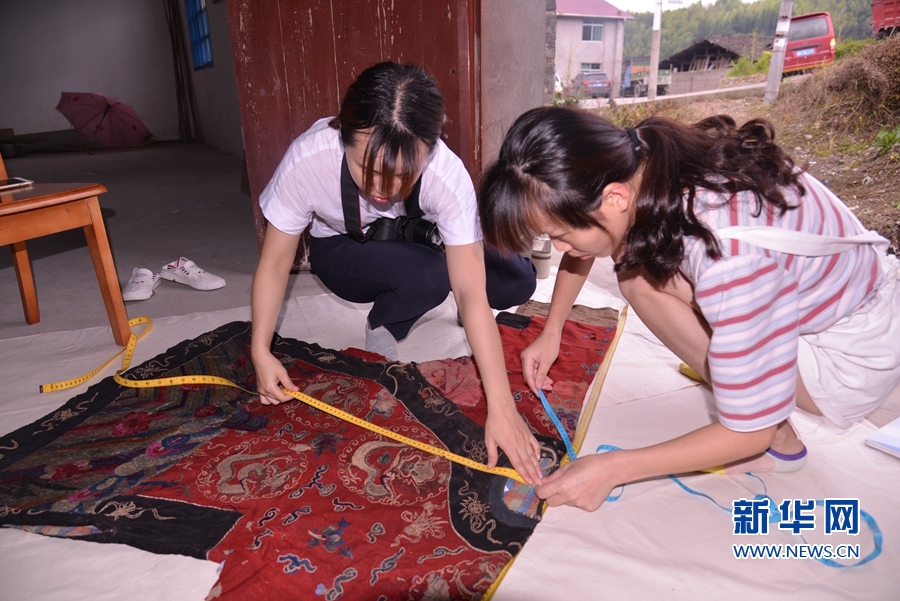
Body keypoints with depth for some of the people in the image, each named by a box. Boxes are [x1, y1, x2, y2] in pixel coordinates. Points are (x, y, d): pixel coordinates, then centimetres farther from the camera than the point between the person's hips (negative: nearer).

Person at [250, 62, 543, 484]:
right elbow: (275, 263, -20)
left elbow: (471, 293, -36)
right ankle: (382, 324, -1)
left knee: (517, 284, -16)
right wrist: (261, 351, -31)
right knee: (428, 274, -34)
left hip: (420, 245, 2)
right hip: (342, 253, -2)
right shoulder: (307, 160, -33)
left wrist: (501, 408, -40)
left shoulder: (447, 175, -34)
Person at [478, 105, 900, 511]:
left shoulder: (729, 254, -38)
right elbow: (582, 241, 6)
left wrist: (612, 469, -21)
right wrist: (551, 331, 5)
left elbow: (749, 431, -26)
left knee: (643, 278, -22)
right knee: (633, 258, -2)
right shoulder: (640, 160, -18)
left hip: (854, 357, -7)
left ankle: (778, 442, -3)